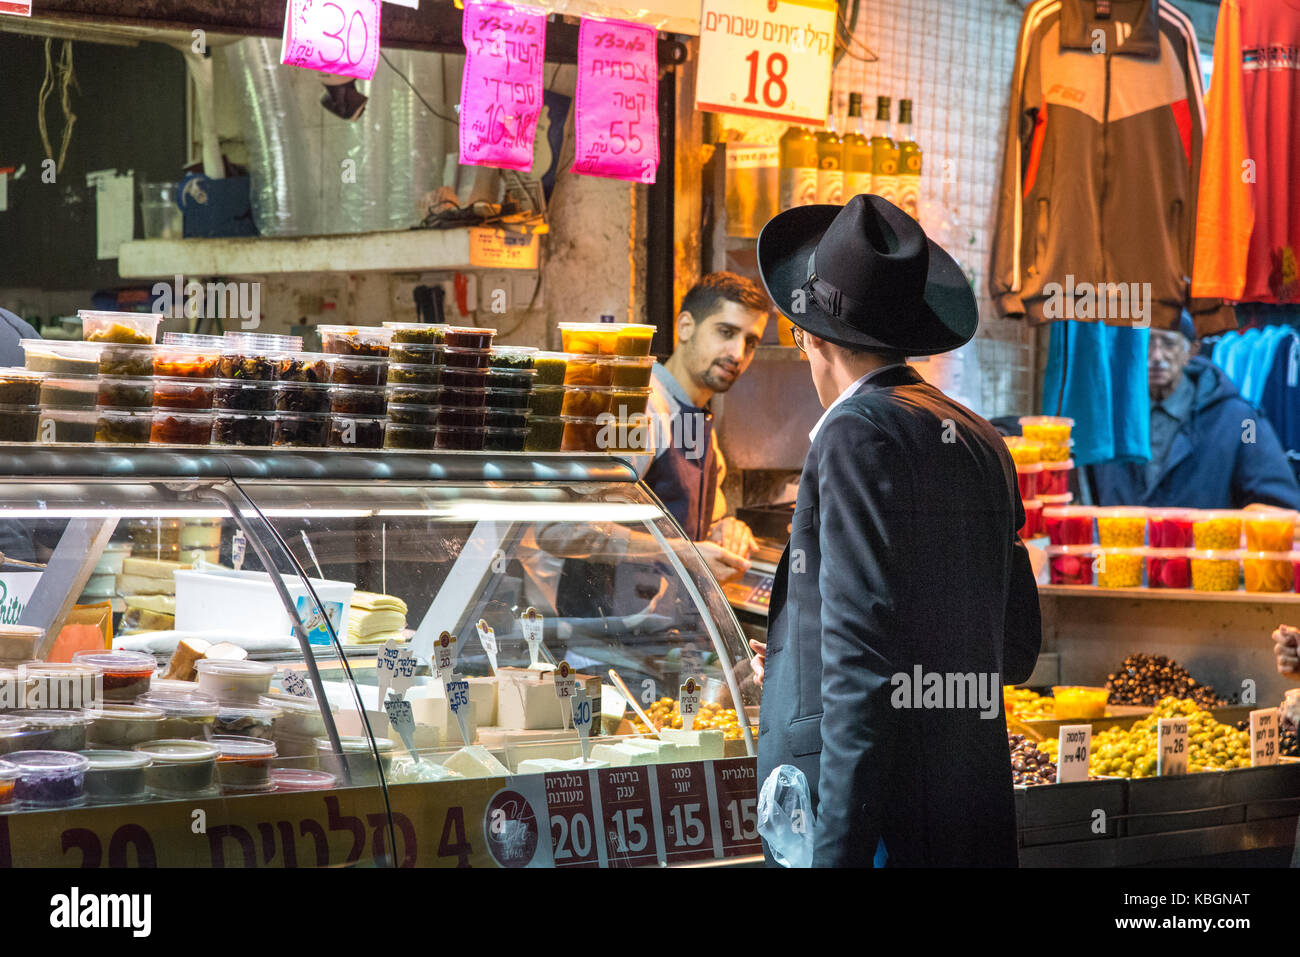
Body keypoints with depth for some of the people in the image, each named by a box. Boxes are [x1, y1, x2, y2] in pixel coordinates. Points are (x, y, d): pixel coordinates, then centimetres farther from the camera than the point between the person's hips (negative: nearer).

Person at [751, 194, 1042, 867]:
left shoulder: (859, 434, -8)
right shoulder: (981, 445, 15)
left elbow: (866, 658, -17)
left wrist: (836, 852, -19)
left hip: (878, 824, -8)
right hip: (977, 821, 8)